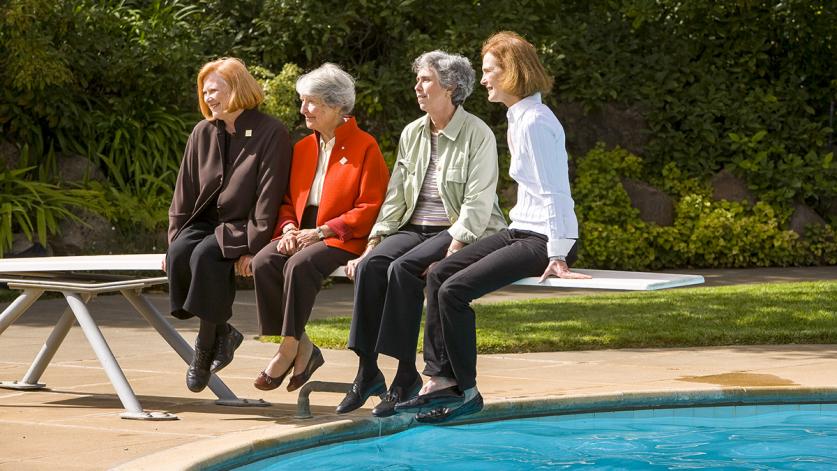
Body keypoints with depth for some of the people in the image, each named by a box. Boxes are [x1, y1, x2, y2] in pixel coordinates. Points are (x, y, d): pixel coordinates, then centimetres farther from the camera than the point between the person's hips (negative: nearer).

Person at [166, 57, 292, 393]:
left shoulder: (271, 133, -6)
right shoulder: (203, 133, 12)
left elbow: (269, 195, -12)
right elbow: (185, 191, 13)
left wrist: (253, 248, -20)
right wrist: (174, 238, 3)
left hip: (241, 228, -5)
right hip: (204, 223, 5)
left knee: (206, 254, -34)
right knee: (180, 253, -28)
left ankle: (205, 347, -21)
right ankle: (221, 332, -12)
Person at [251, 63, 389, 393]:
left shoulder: (365, 147, -3)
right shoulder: (303, 148, 18)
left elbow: (369, 208, -10)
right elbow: (288, 201, 21)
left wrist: (322, 231, -17)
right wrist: (289, 228, -2)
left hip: (342, 239, -6)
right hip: (302, 233, 6)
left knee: (300, 265, -34)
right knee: (263, 262, -24)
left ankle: (289, 351, -23)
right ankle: (302, 348, -18)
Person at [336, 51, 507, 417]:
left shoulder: (478, 135, -7)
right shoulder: (412, 134, 13)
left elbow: (478, 204, -14)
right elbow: (395, 198, 11)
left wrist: (452, 251, -25)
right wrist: (372, 245, -1)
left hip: (461, 233, -6)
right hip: (416, 228, 6)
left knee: (403, 268, -32)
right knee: (370, 266, -24)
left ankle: (406, 374, -25)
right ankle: (367, 371, -22)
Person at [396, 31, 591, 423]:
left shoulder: (535, 123, -17)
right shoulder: (518, 118, 14)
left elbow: (554, 193, -20)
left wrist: (558, 258, -21)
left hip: (544, 240, -10)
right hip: (522, 231, 10)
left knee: (454, 290, -18)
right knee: (439, 274, 3)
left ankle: (465, 391, -5)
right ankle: (441, 379, 1)